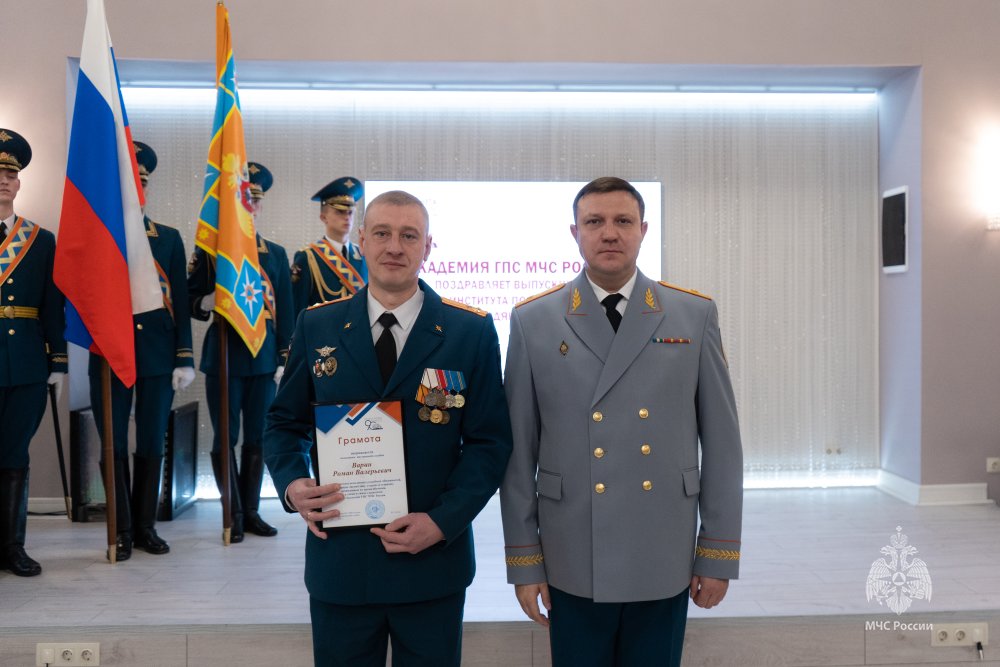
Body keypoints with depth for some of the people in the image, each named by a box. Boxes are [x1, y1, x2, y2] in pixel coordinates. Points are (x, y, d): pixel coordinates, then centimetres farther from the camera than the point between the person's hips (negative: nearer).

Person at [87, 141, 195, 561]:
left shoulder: (169, 238, 8)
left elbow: (181, 302, 4)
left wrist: (185, 358, -2)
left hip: (158, 355, 1)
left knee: (152, 444, 7)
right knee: (114, 446, 5)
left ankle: (146, 526, 19)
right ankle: (123, 530, 17)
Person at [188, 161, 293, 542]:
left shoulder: (277, 254, 10)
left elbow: (285, 312, 9)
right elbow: (192, 300, 2)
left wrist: (284, 360, 4)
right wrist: (212, 301, -20)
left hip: (265, 358, 3)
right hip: (224, 357, -2)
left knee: (258, 439, 8)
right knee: (226, 440, 3)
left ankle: (252, 511, 20)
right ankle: (234, 514, 15)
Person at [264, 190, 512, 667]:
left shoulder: (472, 331, -4)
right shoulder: (316, 326, 2)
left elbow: (490, 440, -3)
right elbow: (284, 423, 10)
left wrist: (443, 521, -15)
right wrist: (291, 484, -10)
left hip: (433, 561, -1)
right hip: (338, 560, 1)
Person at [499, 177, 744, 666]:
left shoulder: (695, 316, 0)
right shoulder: (533, 321, -2)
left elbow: (721, 440, 2)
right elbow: (518, 450, -1)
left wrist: (719, 553, 1)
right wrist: (523, 559, -1)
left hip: (665, 563, 1)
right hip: (572, 564, 0)